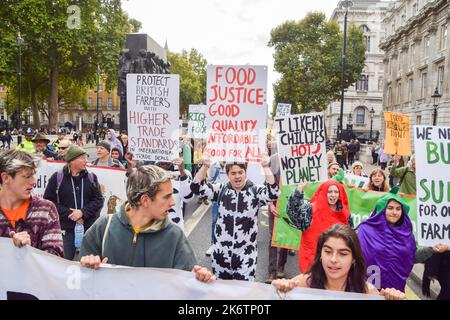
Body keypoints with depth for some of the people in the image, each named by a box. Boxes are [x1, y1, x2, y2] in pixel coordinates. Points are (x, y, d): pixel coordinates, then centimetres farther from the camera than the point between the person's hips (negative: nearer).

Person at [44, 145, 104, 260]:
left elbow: (99, 200, 1)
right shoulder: (57, 177, -1)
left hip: (89, 228, 2)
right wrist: (69, 213, -11)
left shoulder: (91, 177, 5)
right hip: (66, 229, -2)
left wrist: (82, 212, -13)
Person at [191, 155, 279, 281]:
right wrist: (205, 166, -16)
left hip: (246, 252, -2)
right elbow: (196, 187, -5)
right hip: (222, 250, 2)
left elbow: (273, 194, -22)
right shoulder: (221, 190, 2)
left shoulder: (255, 191, -4)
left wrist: (266, 167, -25)